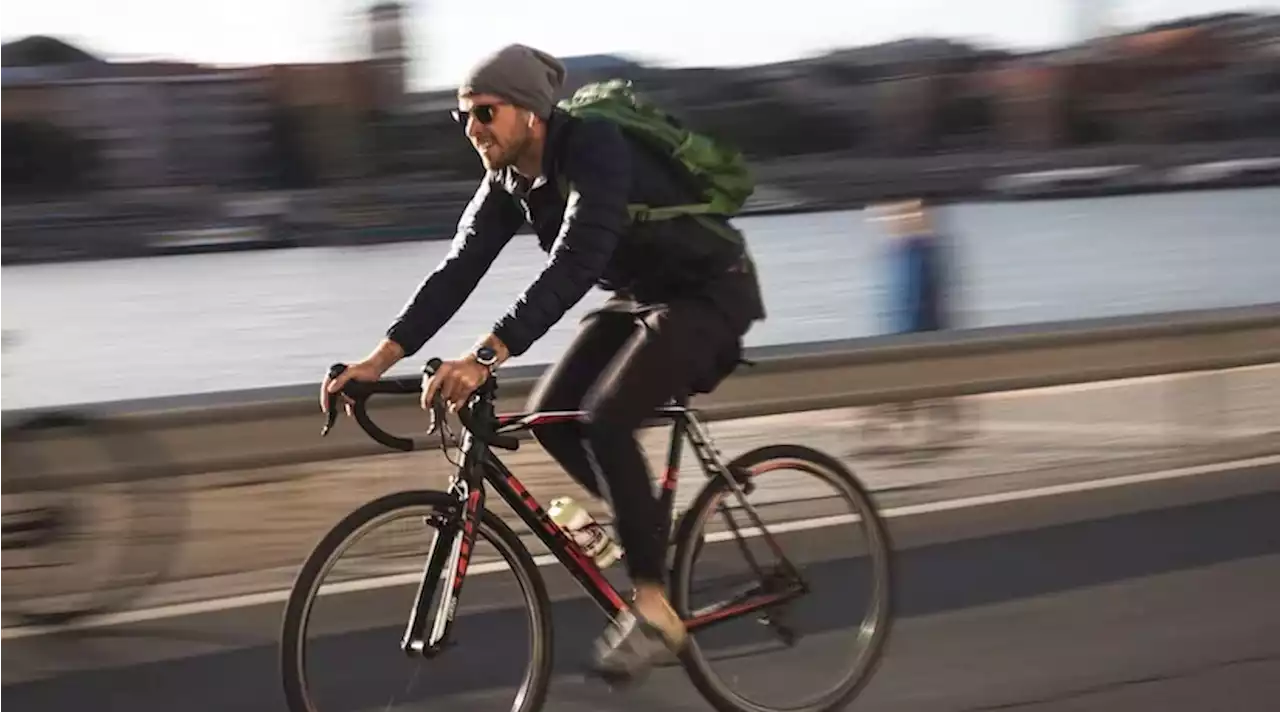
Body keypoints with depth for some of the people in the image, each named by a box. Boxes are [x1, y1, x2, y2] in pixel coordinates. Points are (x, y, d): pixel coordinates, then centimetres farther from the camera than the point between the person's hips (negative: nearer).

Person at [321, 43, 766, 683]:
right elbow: (458, 269, -6)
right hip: (638, 296, 9)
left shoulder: (594, 149, -29)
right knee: (551, 418, -4)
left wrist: (486, 355, -49)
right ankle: (644, 525, 18)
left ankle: (653, 611, -16)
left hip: (709, 294, -9)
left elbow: (572, 266, -40)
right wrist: (380, 358, -16)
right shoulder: (508, 181, -3)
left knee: (603, 421, -24)